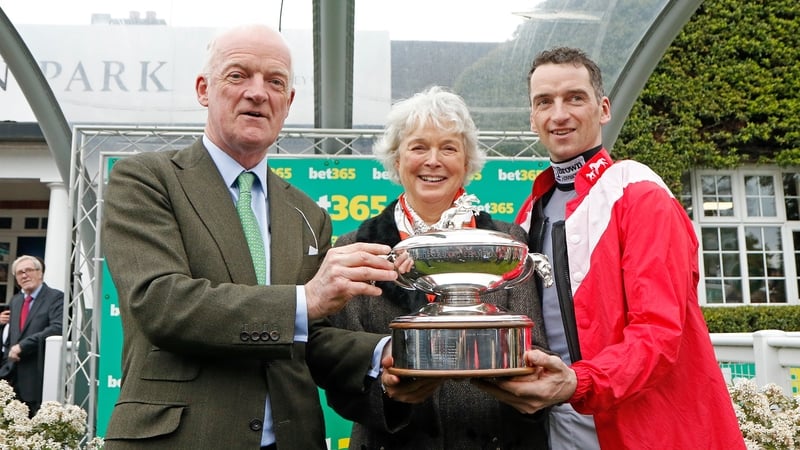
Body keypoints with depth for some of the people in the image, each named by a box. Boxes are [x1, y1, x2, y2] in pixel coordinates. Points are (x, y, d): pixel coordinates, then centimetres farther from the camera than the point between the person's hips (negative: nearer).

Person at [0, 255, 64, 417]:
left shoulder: (55, 297, -5)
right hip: (15, 376, 7)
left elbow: (57, 329, -21)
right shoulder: (15, 300, 19)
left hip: (40, 377, -6)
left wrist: (22, 346, -20)